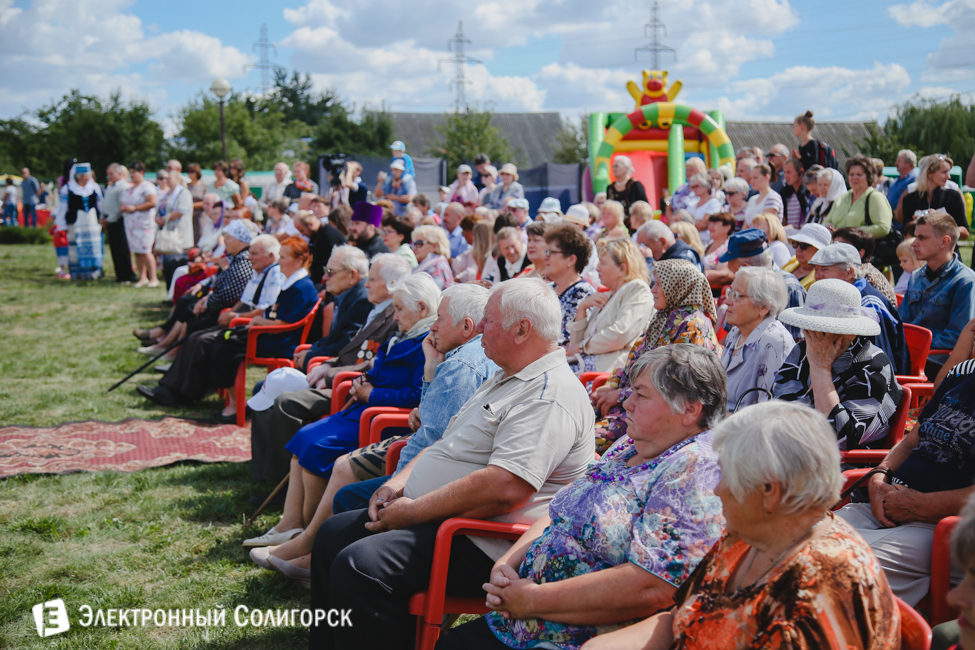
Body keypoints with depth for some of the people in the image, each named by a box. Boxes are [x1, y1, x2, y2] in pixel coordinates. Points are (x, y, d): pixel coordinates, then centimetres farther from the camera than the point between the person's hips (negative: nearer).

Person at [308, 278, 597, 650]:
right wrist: (399, 483, 6)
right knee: (333, 534, 12)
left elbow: (504, 488, -29)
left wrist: (413, 512, -20)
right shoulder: (505, 380, 17)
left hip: (483, 548, -11)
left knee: (357, 567, -26)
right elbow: (450, 445, 24)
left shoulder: (550, 395, -19)